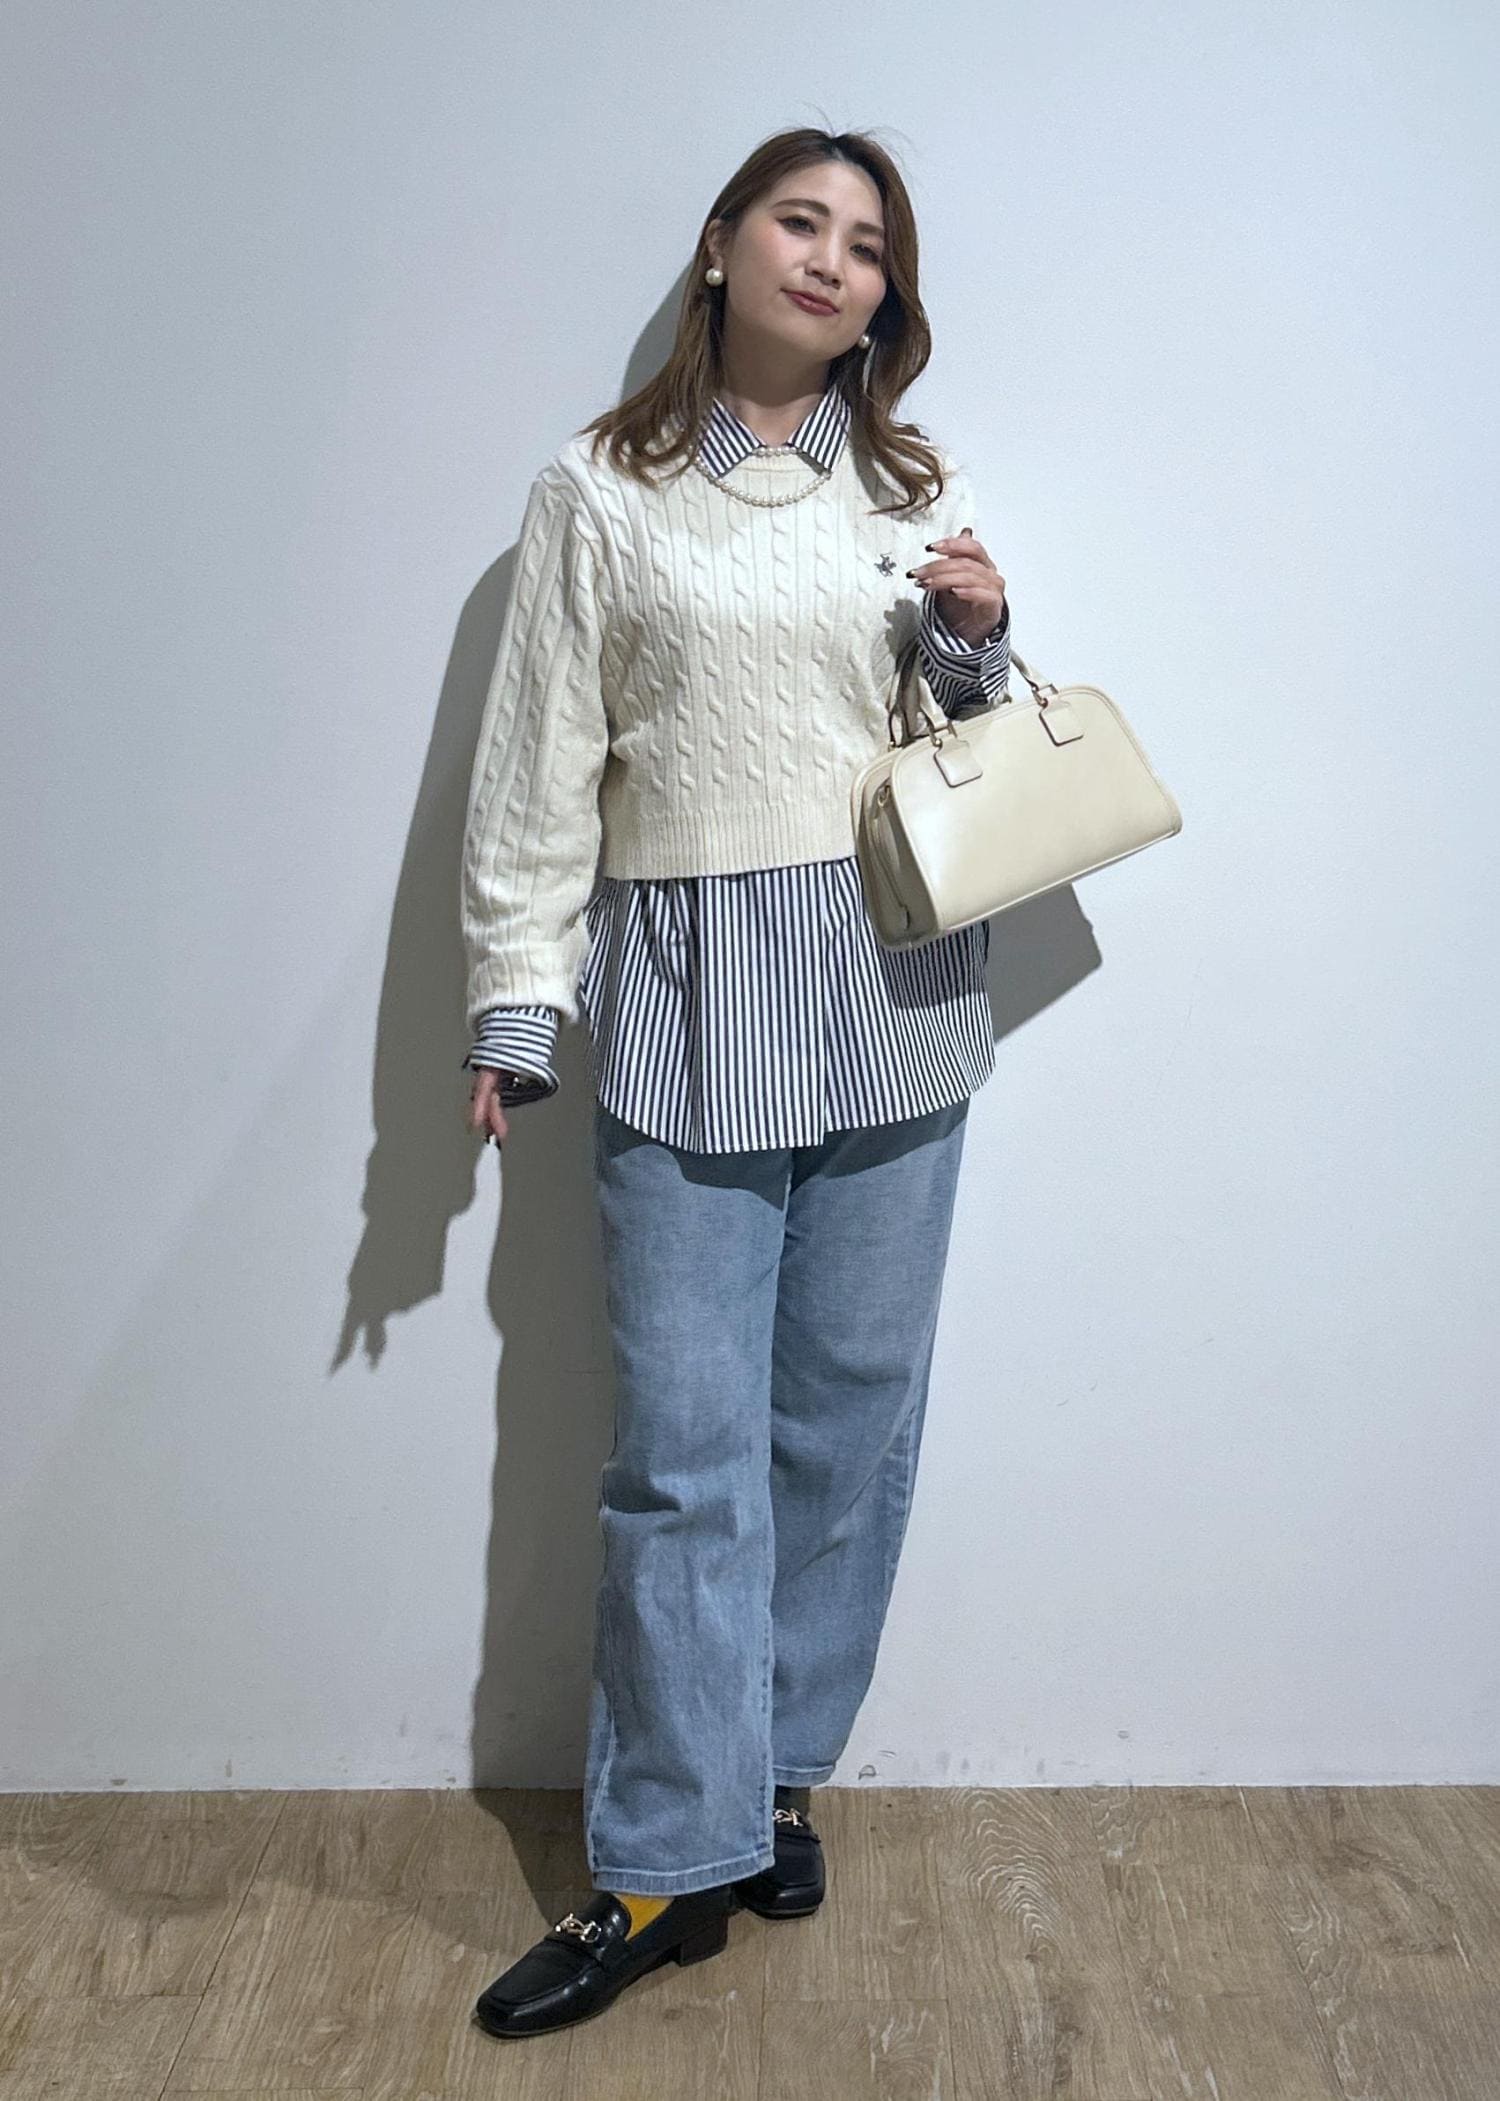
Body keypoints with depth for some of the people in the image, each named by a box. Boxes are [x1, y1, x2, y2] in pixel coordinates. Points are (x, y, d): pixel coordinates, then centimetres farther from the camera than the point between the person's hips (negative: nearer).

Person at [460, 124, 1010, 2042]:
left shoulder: (922, 493, 13)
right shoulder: (597, 493, 6)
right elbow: (540, 766, 3)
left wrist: (981, 641, -2)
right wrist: (515, 1002, -1)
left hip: (895, 998, 3)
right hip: (687, 1004, -2)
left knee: (852, 1420, 8)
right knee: (686, 1448, -2)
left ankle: (774, 1772, 27)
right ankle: (673, 1861, 12)